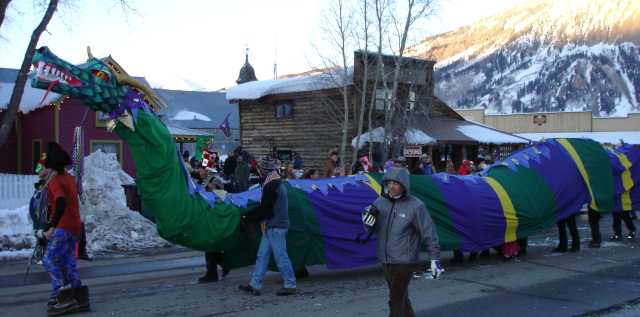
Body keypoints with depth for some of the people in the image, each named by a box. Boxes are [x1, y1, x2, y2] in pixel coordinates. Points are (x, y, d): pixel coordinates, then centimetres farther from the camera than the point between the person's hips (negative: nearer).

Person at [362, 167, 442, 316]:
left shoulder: (415, 206, -12)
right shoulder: (380, 202, 1)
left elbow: (429, 232, -8)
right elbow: (374, 230, 11)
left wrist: (435, 258, -8)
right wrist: (368, 222, -11)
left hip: (405, 262, -5)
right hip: (385, 261, 5)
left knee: (396, 301, -6)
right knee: (401, 298, 21)